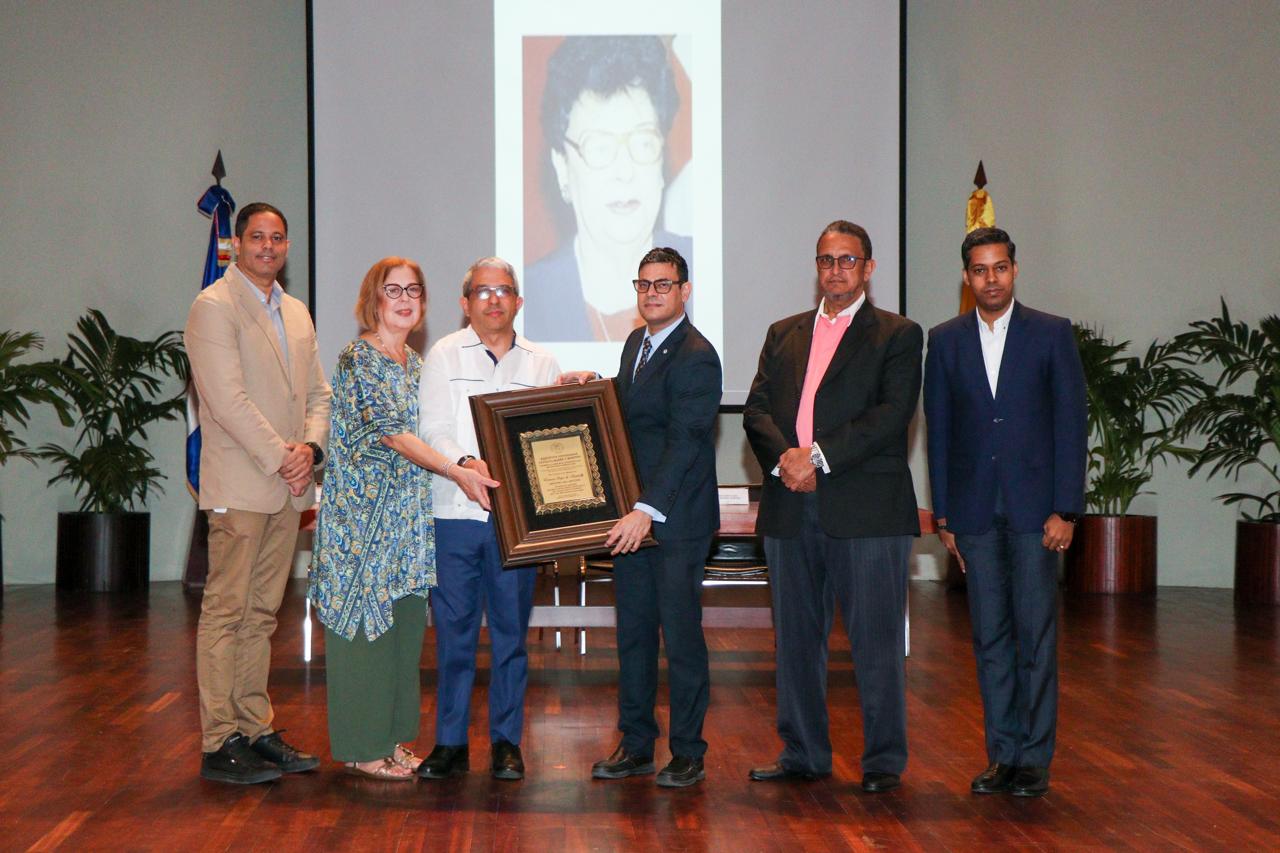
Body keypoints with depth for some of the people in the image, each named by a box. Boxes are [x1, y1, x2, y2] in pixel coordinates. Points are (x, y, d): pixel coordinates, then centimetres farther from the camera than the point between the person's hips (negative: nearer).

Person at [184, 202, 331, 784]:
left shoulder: (297, 313, 19)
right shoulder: (213, 306, -6)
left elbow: (317, 393, 17)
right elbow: (227, 399, -15)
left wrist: (310, 446, -2)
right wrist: (280, 458, -14)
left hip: (288, 486, 7)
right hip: (239, 485, -7)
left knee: (261, 614, 11)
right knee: (226, 612, -4)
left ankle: (255, 730, 17)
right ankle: (219, 744, 0)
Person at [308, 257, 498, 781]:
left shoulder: (414, 363, 15)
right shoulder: (358, 358, -10)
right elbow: (389, 430, -19)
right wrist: (456, 472, -25)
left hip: (408, 511, 8)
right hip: (364, 507, -8)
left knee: (404, 620, 9)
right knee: (365, 619, -4)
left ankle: (390, 736, 18)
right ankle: (361, 748, 3)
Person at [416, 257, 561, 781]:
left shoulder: (542, 364, 13)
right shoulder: (445, 356, 7)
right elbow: (433, 430, -3)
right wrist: (467, 463, -21)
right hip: (453, 512, -1)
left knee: (511, 629, 5)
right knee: (453, 629, 2)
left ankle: (506, 741, 15)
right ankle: (450, 742, 11)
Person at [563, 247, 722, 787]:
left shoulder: (695, 357, -15)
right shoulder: (636, 343, 14)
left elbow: (685, 442, -22)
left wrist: (648, 509, -28)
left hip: (677, 519, -8)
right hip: (633, 517, 8)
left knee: (681, 636, 0)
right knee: (633, 633, 12)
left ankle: (688, 753, 11)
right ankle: (635, 745, 22)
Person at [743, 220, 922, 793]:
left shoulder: (898, 336, 5)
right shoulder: (783, 335, 19)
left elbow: (892, 413, -9)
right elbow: (756, 409, 9)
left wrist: (819, 457, -15)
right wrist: (784, 458, -11)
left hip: (866, 508, -4)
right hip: (790, 508, 5)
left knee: (876, 640, -2)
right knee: (796, 637, 10)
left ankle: (883, 760, 8)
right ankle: (802, 753, 20)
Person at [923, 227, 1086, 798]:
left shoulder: (1051, 334, 1)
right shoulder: (946, 340, 8)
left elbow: (1071, 424, -1)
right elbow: (939, 431, 9)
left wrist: (1065, 510, -8)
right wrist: (944, 515, 5)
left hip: (1034, 508, -2)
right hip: (975, 510, 2)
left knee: (1036, 635, -1)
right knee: (989, 636, 6)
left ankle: (1035, 757, 7)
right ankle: (1002, 753, 14)